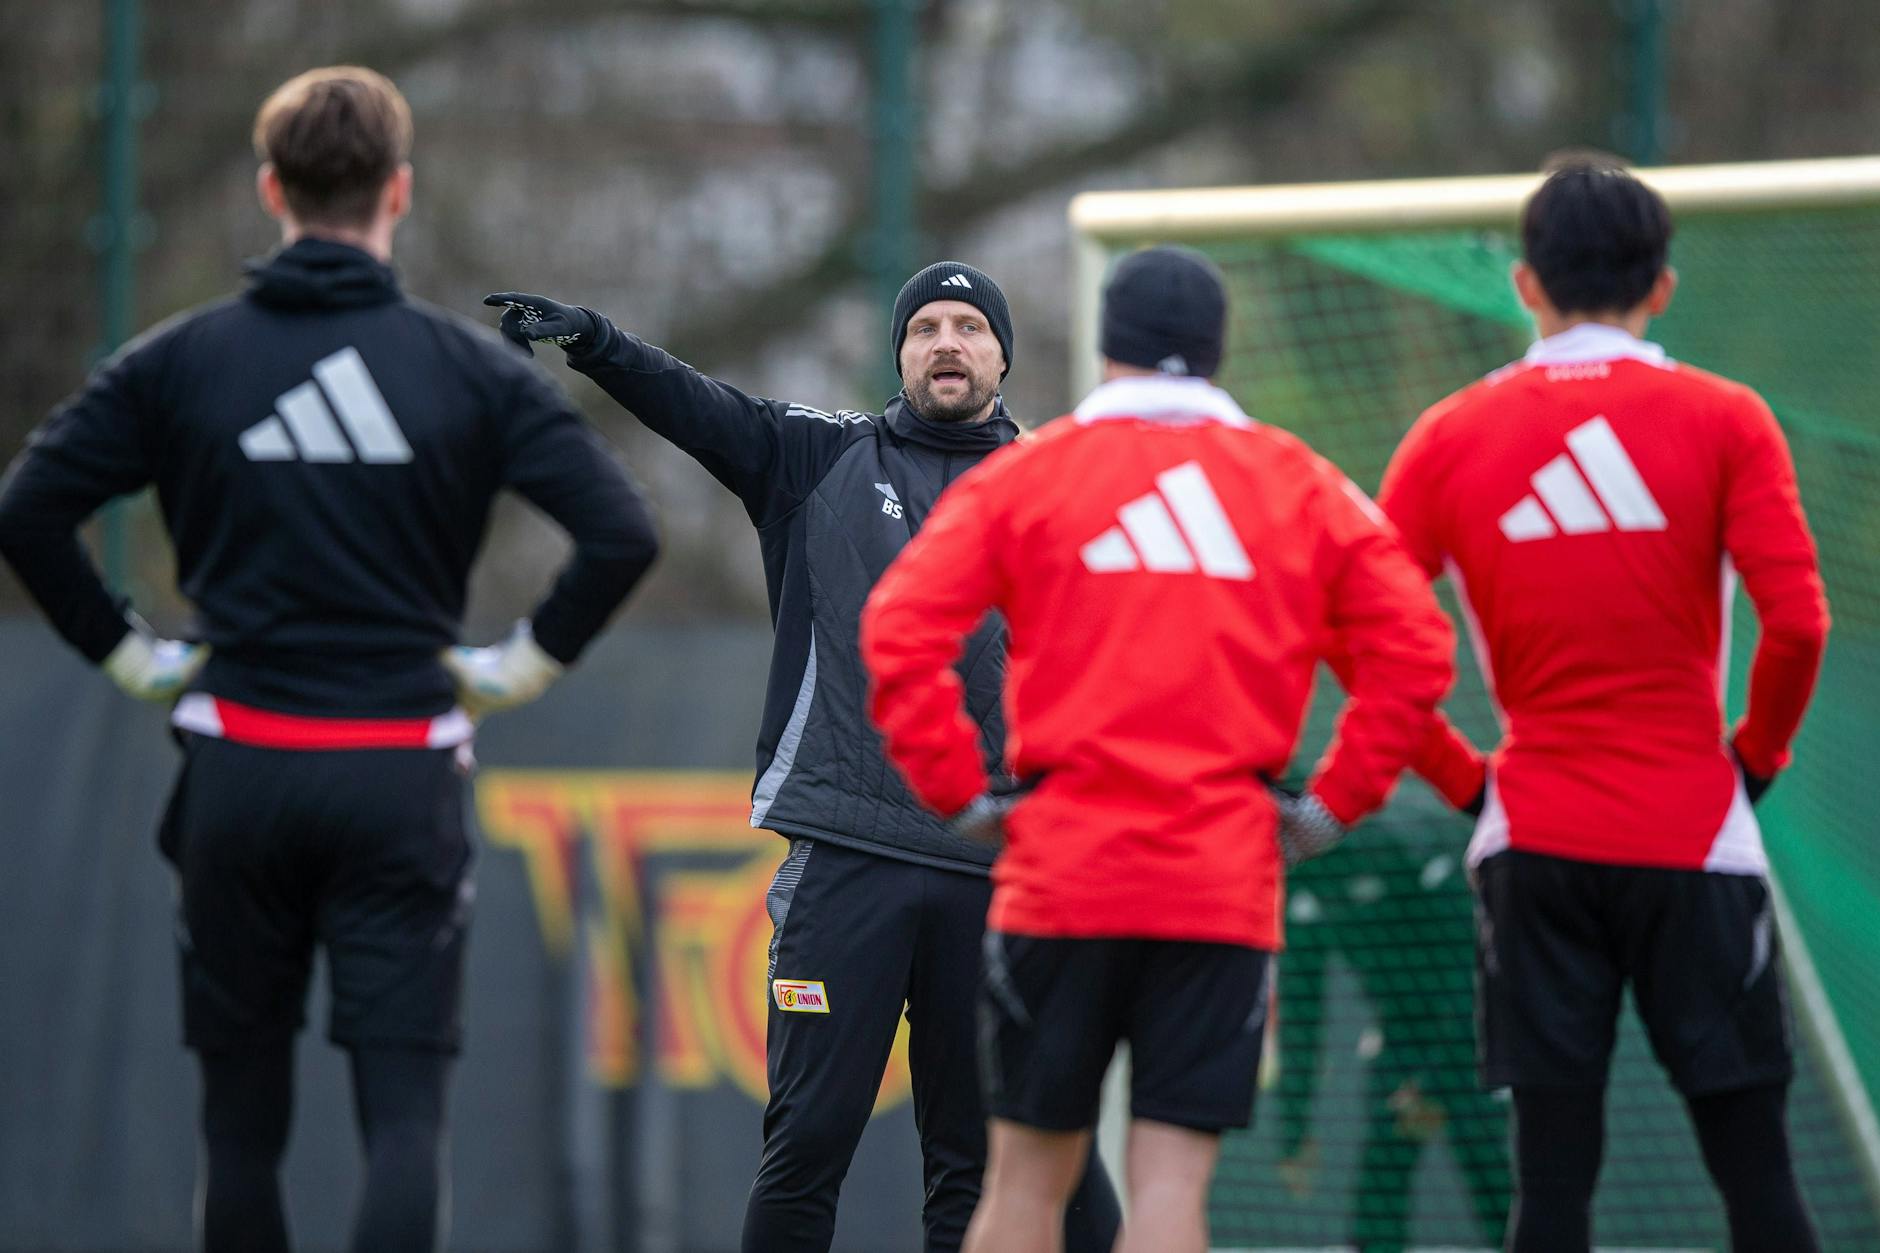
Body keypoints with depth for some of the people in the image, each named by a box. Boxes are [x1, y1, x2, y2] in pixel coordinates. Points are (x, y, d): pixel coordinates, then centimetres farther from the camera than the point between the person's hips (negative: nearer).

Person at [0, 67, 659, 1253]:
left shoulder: (179, 361, 2)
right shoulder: (471, 367, 0)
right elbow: (623, 531, -8)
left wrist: (128, 652, 5)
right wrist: (530, 662, 3)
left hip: (240, 771, 1)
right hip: (403, 785, -1)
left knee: (243, 1117, 10)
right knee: (404, 1113, -3)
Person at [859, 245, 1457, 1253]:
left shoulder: (1025, 474, 4)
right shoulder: (1304, 487, 8)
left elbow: (899, 630, -6)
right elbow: (1415, 649, 2)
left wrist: (958, 790, 1)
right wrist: (1334, 802, 7)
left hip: (1061, 872, 0)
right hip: (1227, 885, 0)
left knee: (1029, 1171, 8)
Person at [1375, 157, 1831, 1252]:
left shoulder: (1453, 435, 3)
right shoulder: (1723, 420, -3)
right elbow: (1796, 621, -12)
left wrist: (1464, 776, 9)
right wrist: (1760, 753, 4)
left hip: (1534, 843, 2)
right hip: (1694, 836, -2)